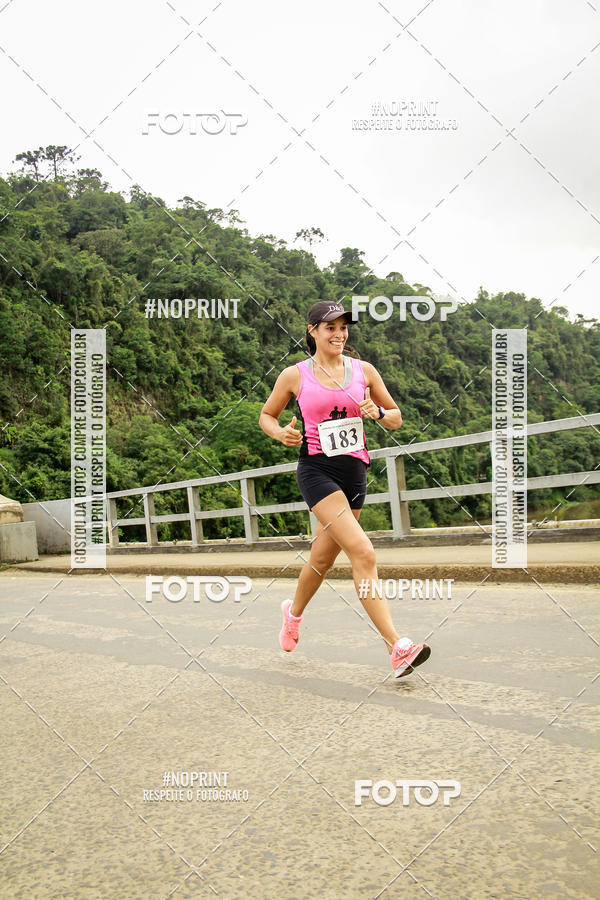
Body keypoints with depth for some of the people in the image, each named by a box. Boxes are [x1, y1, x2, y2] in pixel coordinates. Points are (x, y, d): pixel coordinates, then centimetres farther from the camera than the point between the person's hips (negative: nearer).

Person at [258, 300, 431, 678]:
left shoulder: (364, 371, 8)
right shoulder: (294, 375, 1)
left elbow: (396, 418, 13)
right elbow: (266, 415, 14)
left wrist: (378, 412, -9)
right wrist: (281, 433, -8)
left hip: (354, 471, 4)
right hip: (317, 470, -4)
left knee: (322, 558, 15)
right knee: (363, 553, -19)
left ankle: (294, 612, 46)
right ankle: (398, 648, -20)